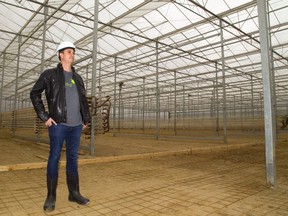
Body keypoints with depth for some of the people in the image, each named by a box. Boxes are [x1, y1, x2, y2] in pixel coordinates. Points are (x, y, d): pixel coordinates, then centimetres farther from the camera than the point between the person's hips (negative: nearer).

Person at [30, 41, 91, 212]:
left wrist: (86, 119, 11)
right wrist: (44, 116, -6)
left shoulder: (78, 78, 16)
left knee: (73, 158, 9)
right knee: (54, 157, 1)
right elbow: (34, 94, 1)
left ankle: (74, 193, 18)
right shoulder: (50, 74, 2)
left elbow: (84, 100, 19)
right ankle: (51, 196, 12)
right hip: (58, 124, -4)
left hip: (76, 125, 4)